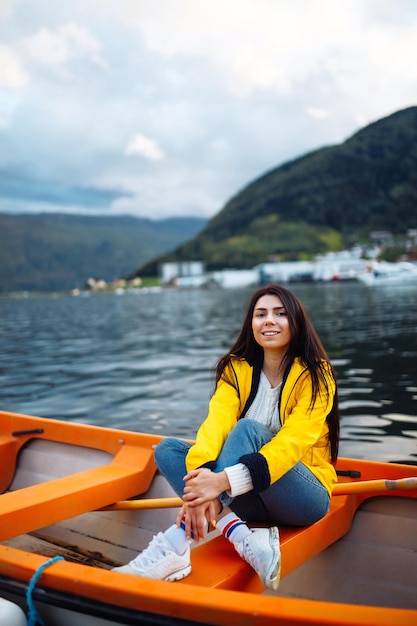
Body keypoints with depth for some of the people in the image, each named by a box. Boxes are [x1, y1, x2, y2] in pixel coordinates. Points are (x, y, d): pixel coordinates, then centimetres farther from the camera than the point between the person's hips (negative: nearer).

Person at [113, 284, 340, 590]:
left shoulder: (315, 374, -12)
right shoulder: (236, 369, 0)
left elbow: (293, 442, -26)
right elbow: (216, 423, -18)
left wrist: (224, 481, -39)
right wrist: (202, 480, -38)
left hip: (304, 496, -4)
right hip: (252, 497, 5)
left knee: (248, 428, -30)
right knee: (168, 449, -13)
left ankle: (178, 541, -39)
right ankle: (243, 538, -31)